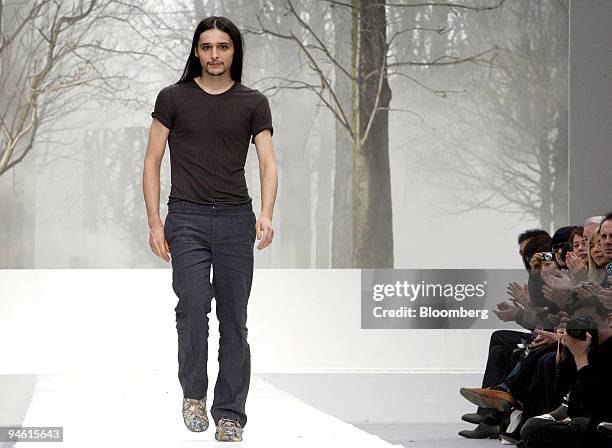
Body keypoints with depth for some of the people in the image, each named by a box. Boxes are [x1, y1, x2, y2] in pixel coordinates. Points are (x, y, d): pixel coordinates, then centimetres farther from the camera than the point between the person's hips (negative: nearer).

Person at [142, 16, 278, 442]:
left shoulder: (253, 103, 6)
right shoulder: (173, 98, 5)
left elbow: (268, 163, -3)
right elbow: (153, 161, 6)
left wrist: (266, 214, -20)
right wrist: (154, 223, -2)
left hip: (236, 219, 1)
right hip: (187, 219, -1)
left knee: (234, 319, 2)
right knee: (193, 307, -17)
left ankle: (229, 415, 8)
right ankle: (193, 393, 3)